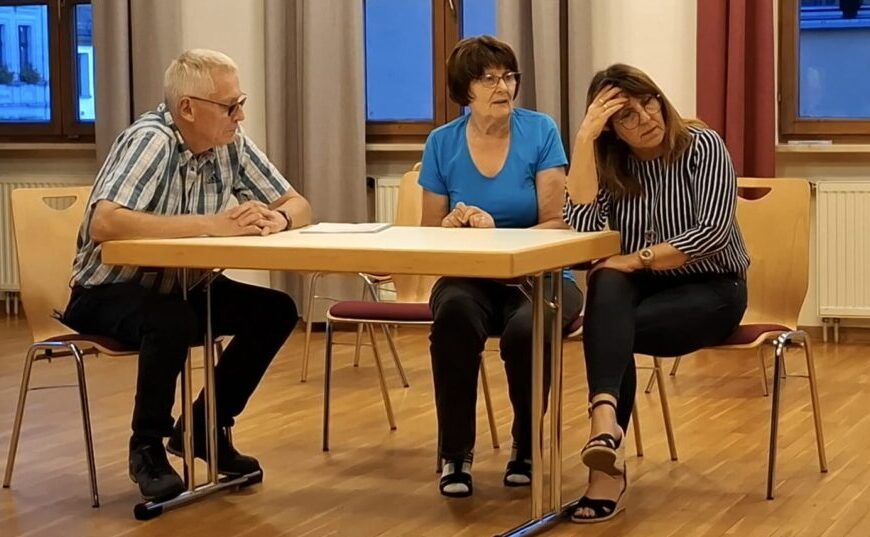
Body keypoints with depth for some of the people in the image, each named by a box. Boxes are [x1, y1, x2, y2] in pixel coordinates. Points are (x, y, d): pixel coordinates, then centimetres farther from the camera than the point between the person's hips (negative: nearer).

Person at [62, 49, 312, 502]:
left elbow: (298, 205, 1)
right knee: (173, 323, -36)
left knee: (276, 311, -9)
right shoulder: (151, 141, -26)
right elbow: (103, 224, -41)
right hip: (108, 292, -7)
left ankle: (205, 427, 8)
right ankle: (147, 447, -12)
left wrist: (277, 219, -25)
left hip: (179, 286, 7)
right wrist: (211, 224, -40)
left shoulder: (231, 143, -4)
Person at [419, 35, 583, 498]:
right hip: (470, 278, 1)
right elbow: (429, 234, 8)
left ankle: (528, 448, -4)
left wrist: (497, 237, -23)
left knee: (525, 331, -35)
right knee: (454, 313, -35)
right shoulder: (442, 143, 2)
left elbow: (557, 223, -9)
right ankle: (455, 453, -19)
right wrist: (455, 224, -15)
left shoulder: (540, 132, -5)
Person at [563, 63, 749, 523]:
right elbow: (581, 223, -16)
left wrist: (636, 260, -22)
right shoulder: (610, 162, 2)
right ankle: (606, 423, -55)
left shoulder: (703, 147, -9)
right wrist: (584, 137, -19)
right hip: (641, 290, 3)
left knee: (610, 327, -31)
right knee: (607, 287, -36)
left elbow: (713, 232, -19)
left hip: (710, 290, -3)